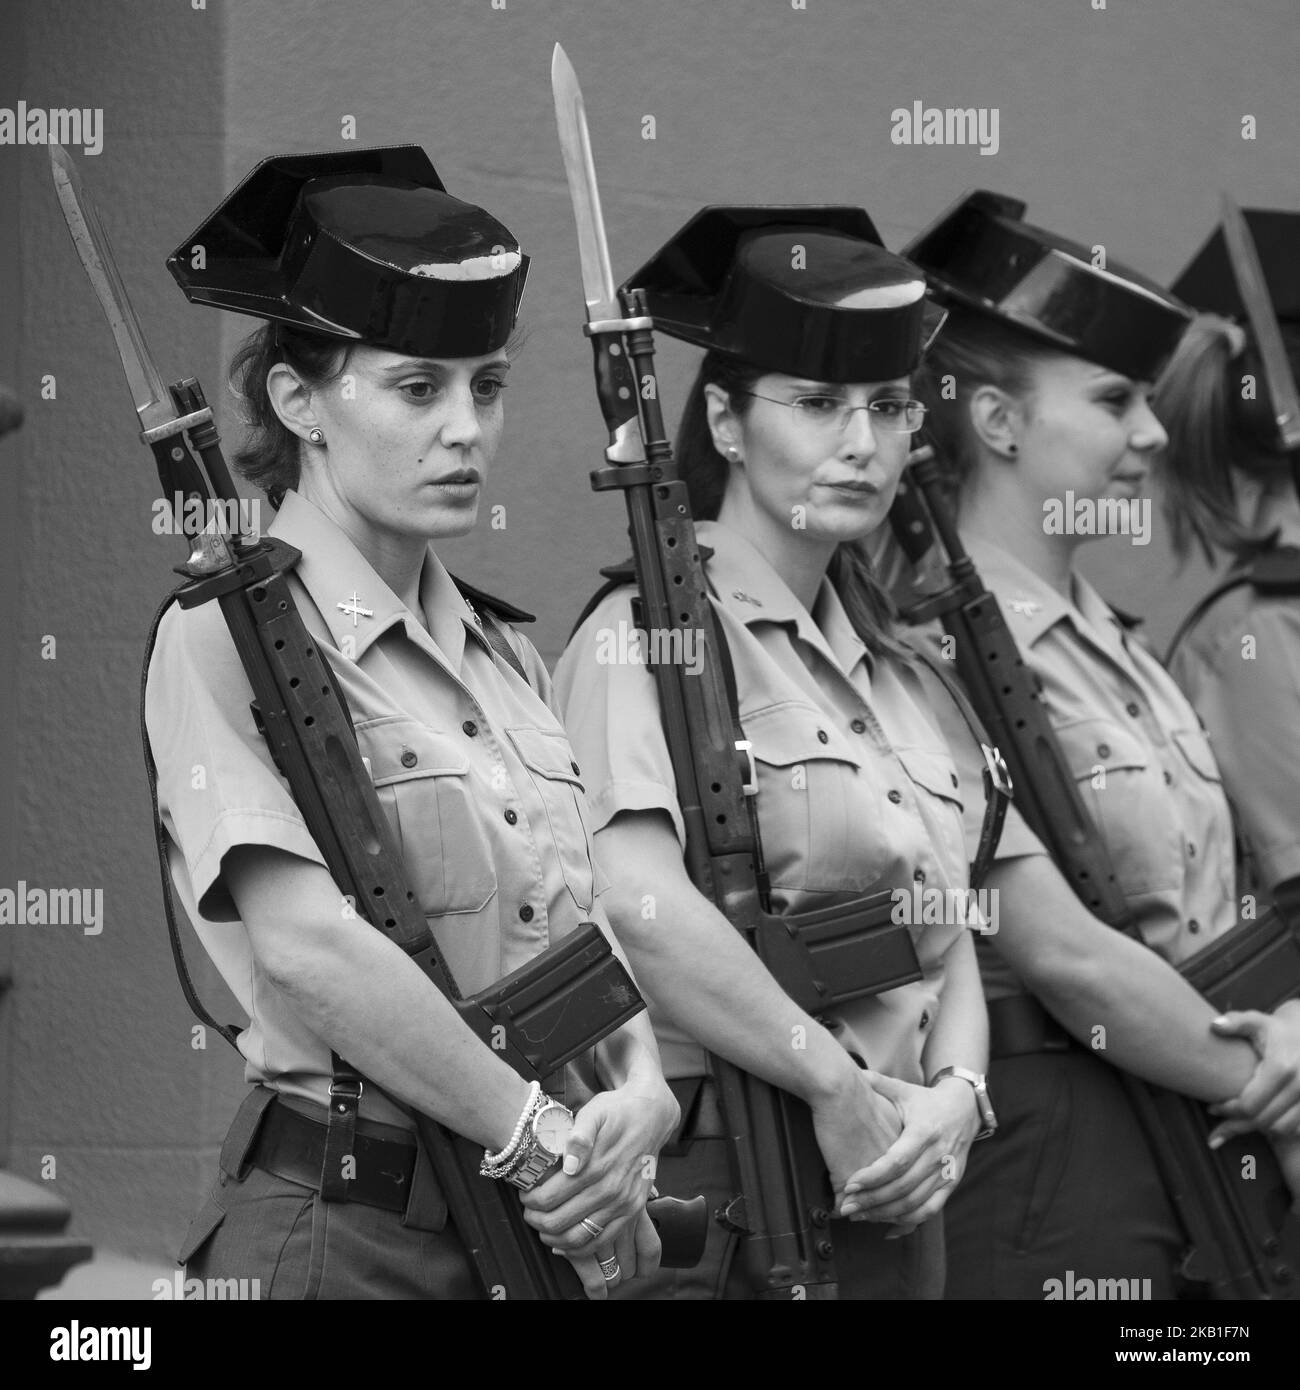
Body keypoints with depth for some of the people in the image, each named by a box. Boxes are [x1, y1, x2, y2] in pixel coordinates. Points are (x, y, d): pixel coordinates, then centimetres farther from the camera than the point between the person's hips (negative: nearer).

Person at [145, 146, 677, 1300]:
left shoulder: (503, 655, 13)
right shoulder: (226, 635, -10)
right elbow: (305, 943, -21)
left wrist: (641, 1096, -9)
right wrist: (542, 1137, -18)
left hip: (546, 1230, 7)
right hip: (342, 1232, -7)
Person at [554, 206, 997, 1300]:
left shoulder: (885, 665, 16)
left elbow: (951, 939, 15)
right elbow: (635, 901, -24)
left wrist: (954, 1093, -5)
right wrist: (844, 1090, -20)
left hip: (890, 1197, 7)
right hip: (712, 1198, -7)